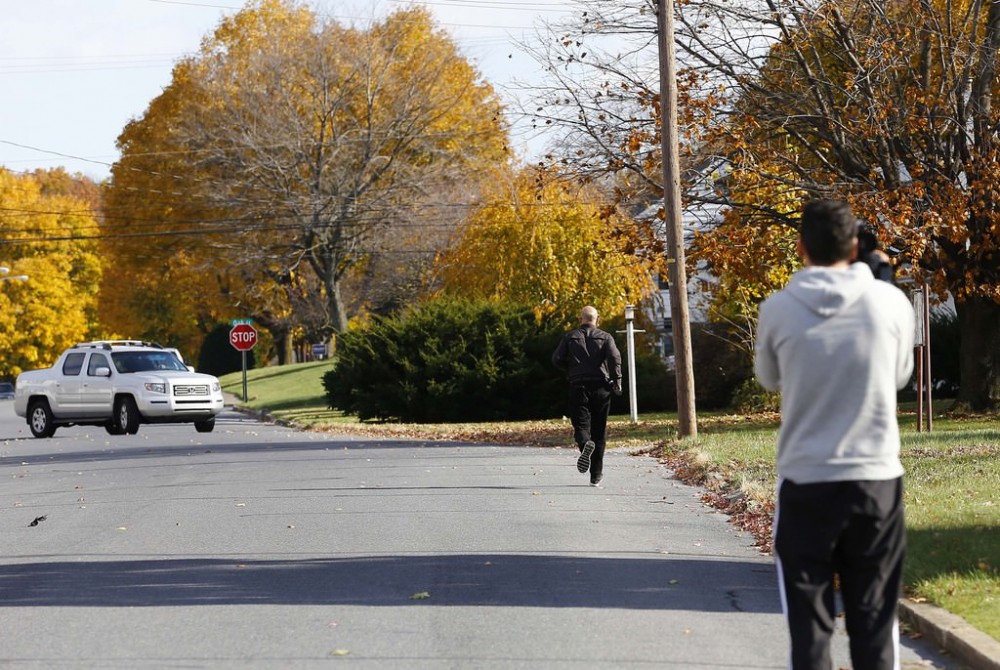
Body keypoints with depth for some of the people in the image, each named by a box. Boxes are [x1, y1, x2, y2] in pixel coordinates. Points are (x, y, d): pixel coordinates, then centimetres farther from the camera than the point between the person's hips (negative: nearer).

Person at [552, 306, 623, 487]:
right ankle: (596, 475, 9)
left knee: (581, 424, 0)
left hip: (578, 385, 0)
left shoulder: (570, 337, 8)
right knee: (599, 430, 8)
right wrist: (616, 380, -10)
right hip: (600, 386, 0)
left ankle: (585, 444, -38)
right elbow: (614, 356, -12)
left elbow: (557, 359, 0)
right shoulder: (605, 337, 5)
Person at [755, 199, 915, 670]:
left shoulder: (778, 310, -6)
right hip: (877, 480, 1)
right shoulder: (891, 302, -5)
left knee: (809, 622, 5)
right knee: (874, 621, 8)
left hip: (805, 483, -1)